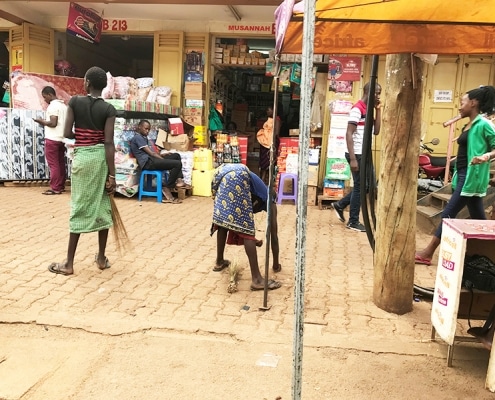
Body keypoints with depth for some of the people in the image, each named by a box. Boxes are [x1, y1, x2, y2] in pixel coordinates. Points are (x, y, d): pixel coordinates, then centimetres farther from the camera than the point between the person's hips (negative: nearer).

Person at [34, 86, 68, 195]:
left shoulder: (53, 105, -12)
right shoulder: (63, 105, 14)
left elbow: (53, 123, -19)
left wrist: (42, 121, -5)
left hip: (52, 139, -9)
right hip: (62, 138, 9)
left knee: (53, 164, -5)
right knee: (60, 163, 10)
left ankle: (55, 188, -3)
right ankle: (61, 186, 14)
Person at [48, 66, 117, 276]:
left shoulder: (75, 102, -3)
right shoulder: (109, 109, -3)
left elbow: (67, 133, -5)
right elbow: (109, 142, -9)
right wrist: (111, 175, -9)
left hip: (82, 157, -1)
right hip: (102, 157, 1)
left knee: (80, 207, 3)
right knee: (102, 206, 9)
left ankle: (69, 263, 8)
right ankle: (101, 258, 19)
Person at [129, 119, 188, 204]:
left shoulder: (143, 137, 26)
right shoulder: (138, 137, -7)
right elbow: (150, 153, -11)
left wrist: (161, 154, 5)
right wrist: (164, 160, -7)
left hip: (151, 159, 10)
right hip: (148, 162, -10)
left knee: (176, 155, 14)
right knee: (178, 164, -20)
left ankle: (178, 180, -1)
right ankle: (167, 188, -14)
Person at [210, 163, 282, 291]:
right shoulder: (270, 201, 25)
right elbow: (274, 235, 26)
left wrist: (253, 241, 71)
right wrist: (276, 264, 36)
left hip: (221, 172, 7)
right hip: (237, 176, -7)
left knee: (224, 219, 24)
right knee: (246, 227, -4)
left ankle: (219, 261, 37)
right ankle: (256, 279, -2)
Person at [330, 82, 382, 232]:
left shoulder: (369, 110, 14)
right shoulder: (357, 109, -13)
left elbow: (376, 131, 10)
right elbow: (348, 134, -18)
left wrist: (378, 110, 4)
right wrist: (353, 158, -22)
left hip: (365, 154, 9)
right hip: (357, 154, -9)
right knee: (360, 186, -1)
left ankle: (340, 205, 25)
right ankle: (353, 222, 12)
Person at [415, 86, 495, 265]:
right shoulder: (469, 125, 14)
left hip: (471, 177, -10)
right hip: (464, 176, 10)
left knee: (448, 214, -7)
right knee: (478, 218, 14)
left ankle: (428, 253, -1)